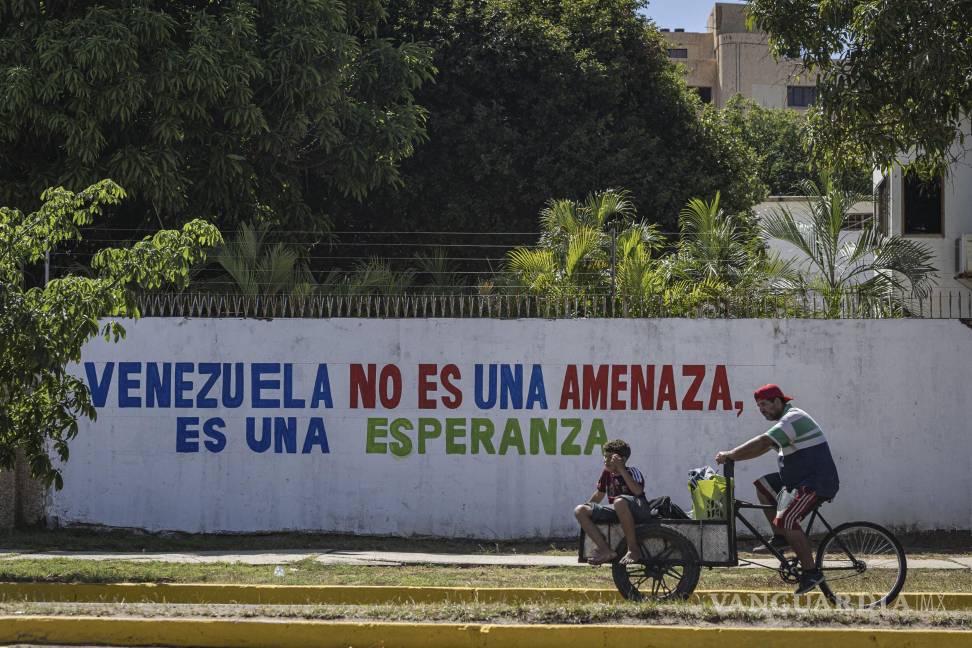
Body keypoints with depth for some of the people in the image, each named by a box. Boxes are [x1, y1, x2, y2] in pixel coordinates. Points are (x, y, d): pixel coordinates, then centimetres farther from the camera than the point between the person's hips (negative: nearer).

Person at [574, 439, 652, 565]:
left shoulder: (632, 472, -8)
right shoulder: (607, 473, 10)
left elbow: (638, 491, -29)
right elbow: (599, 495, 26)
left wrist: (621, 469, -27)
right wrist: (586, 509, 22)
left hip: (638, 510, -7)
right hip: (615, 511, 7)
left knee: (620, 501, -43)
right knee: (579, 511, -9)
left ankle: (633, 549, -31)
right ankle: (606, 550, -22)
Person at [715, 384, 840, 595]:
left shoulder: (793, 419, -16)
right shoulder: (788, 419, 18)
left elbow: (762, 443, -25)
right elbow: (763, 447, 19)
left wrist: (730, 455, -20)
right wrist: (733, 456, 9)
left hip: (816, 483, -11)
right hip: (799, 480, 11)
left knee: (785, 519, -23)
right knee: (762, 485, 14)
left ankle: (811, 572, -18)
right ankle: (780, 537, 11)